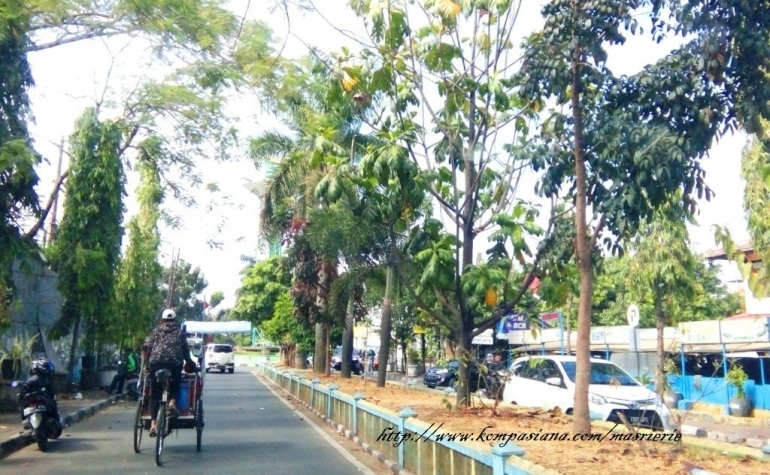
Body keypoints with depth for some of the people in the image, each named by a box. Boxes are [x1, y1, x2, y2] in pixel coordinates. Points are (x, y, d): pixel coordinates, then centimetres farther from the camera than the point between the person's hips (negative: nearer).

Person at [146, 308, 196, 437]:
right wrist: (190, 363, 25)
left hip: (156, 363, 1)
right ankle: (172, 403, -13)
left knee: (155, 394, 5)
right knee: (174, 387, 19)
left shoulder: (156, 331, 17)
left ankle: (153, 424, -5)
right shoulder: (180, 332, 16)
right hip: (175, 363, -1)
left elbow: (149, 348, 12)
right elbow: (185, 350, 13)